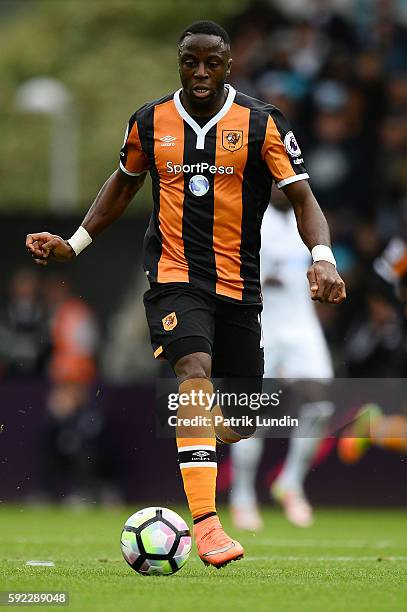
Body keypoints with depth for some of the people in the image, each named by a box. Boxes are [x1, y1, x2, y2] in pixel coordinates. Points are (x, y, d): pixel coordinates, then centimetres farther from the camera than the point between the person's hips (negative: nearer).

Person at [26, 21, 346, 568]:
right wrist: (73, 245, 18)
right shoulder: (149, 122, 4)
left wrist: (323, 257, -24)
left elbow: (302, 197, -6)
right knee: (196, 372, -28)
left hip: (238, 285, 2)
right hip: (174, 275, -2)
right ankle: (206, 523, -35)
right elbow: (123, 185, 22)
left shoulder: (262, 124, -2)